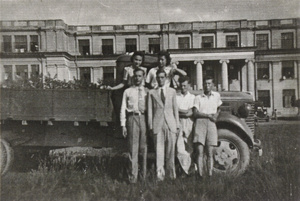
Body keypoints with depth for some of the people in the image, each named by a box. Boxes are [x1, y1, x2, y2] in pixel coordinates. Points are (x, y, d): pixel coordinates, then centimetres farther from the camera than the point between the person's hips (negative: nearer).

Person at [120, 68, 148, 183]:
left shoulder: (147, 91, 12)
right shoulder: (127, 92, 10)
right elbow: (123, 109, 8)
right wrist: (123, 125, 1)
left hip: (145, 118, 1)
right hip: (132, 118, -1)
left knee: (144, 147, 5)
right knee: (133, 148, -2)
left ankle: (145, 175, 16)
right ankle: (133, 176, 4)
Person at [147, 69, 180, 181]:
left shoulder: (172, 91, 13)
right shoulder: (151, 93, 9)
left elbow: (175, 109, 12)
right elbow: (150, 111, 6)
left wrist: (177, 125, 7)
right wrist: (150, 126, -1)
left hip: (170, 123, 1)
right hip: (158, 124, -1)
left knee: (171, 150, 4)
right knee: (159, 150, -2)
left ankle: (171, 173, 17)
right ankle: (159, 174, 5)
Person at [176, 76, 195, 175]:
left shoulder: (192, 97, 8)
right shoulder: (176, 97, 11)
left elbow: (190, 112, -4)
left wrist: (178, 110, -2)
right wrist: (185, 112, -9)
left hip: (189, 123, 0)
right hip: (179, 123, 0)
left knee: (190, 147, 0)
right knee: (180, 147, -8)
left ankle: (190, 168, 8)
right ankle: (184, 169, -3)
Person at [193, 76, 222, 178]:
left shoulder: (217, 95, 16)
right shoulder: (198, 97, 7)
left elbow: (219, 108, 31)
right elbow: (195, 113, -2)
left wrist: (216, 114, 10)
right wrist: (209, 115, -9)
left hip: (211, 124, 2)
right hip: (200, 123, -2)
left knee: (210, 153, 1)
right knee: (200, 152, -8)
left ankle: (210, 175, 4)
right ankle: (200, 175, -6)